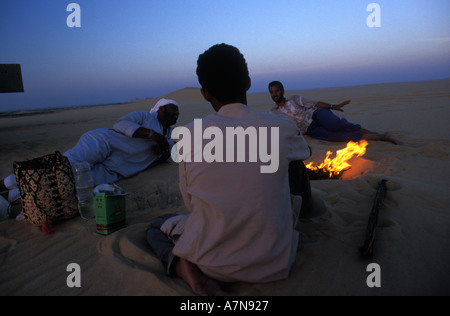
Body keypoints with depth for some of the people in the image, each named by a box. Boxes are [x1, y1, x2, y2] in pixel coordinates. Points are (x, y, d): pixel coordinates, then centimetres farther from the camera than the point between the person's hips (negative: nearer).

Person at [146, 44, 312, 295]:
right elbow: (305, 155, 16)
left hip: (211, 264, -1)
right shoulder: (282, 128, -10)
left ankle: (180, 264, -1)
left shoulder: (189, 135, -10)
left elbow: (190, 202, 3)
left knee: (156, 226, 28)